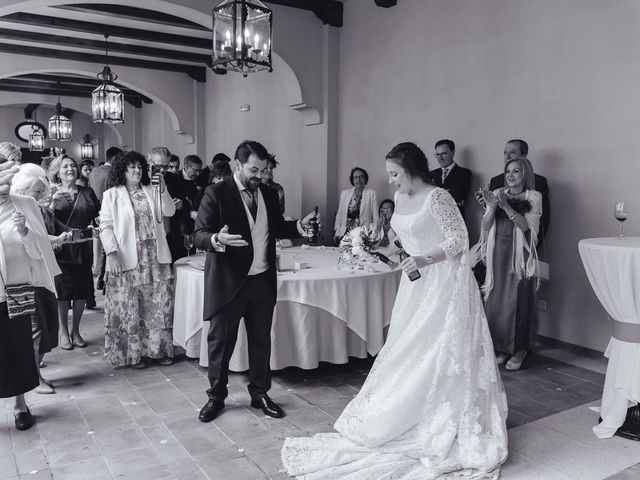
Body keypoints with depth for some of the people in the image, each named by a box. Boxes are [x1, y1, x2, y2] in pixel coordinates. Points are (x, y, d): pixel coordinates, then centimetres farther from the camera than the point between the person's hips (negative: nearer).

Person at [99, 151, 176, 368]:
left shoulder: (151, 191, 13)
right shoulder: (111, 195, 4)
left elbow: (169, 211, 2)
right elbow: (106, 226, -2)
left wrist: (162, 190, -10)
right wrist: (112, 254, -13)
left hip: (155, 257, 3)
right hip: (128, 259, -3)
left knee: (159, 303, 4)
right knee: (130, 307, 1)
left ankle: (160, 348, 16)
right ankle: (134, 353, 14)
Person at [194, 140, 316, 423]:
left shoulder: (269, 194, 8)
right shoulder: (216, 193, -9)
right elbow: (199, 235, -12)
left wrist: (299, 226, 0)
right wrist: (217, 240, -34)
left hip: (262, 281, 5)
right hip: (227, 281, -4)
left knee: (261, 341, 14)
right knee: (220, 341, 9)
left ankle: (260, 394, 31)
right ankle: (216, 397, 28)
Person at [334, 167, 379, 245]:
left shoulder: (371, 194, 4)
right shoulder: (344, 193, 12)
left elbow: (375, 217, 2)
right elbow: (339, 214, 14)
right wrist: (337, 233, 7)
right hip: (345, 234, 2)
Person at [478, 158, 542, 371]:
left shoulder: (533, 197, 2)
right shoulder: (497, 194, 11)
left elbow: (526, 225, -10)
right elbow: (486, 225, 4)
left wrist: (506, 206, -19)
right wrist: (492, 207, -13)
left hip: (519, 255, -3)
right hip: (497, 253, 3)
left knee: (518, 301, -3)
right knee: (495, 300, 3)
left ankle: (519, 350, 11)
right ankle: (500, 347, 16)